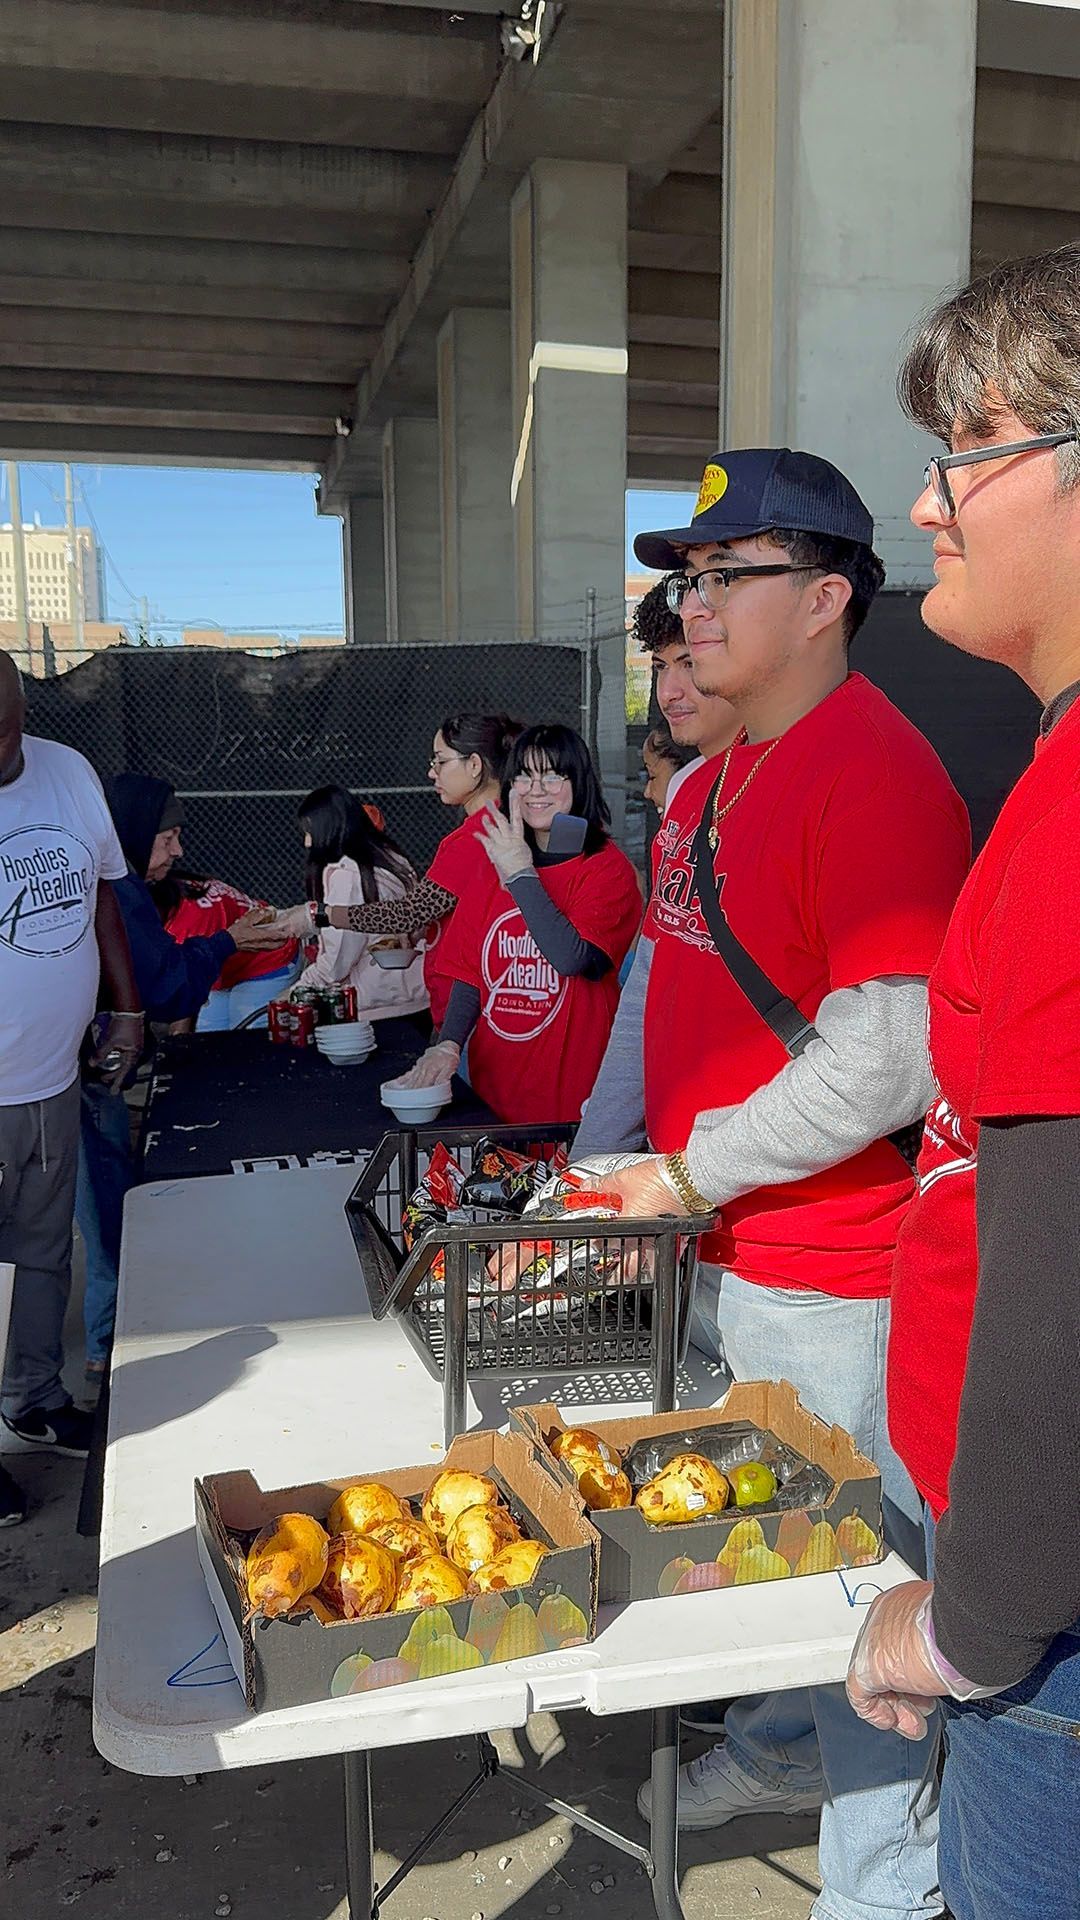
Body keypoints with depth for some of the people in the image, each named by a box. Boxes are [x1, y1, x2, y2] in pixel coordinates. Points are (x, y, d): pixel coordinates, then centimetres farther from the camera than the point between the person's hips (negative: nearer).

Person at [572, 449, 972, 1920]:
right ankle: (782, 1743, 50)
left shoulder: (876, 777, -21)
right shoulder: (708, 784, 8)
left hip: (831, 1282, -8)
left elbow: (886, 1064, -26)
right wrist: (599, 1162, 10)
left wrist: (690, 1173, -17)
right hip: (715, 1255, 9)